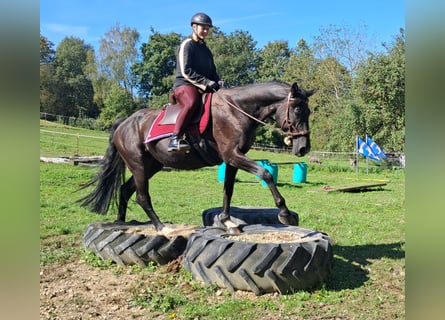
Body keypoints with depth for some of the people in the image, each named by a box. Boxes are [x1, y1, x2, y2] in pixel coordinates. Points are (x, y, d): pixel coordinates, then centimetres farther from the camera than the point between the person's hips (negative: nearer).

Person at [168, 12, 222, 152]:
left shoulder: (206, 49, 22)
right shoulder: (187, 45, -2)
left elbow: (212, 71, 24)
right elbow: (186, 71, -13)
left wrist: (217, 82, 1)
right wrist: (206, 82, -20)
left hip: (203, 88, 8)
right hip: (184, 85, -8)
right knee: (192, 102, -38)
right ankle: (175, 139, -42)